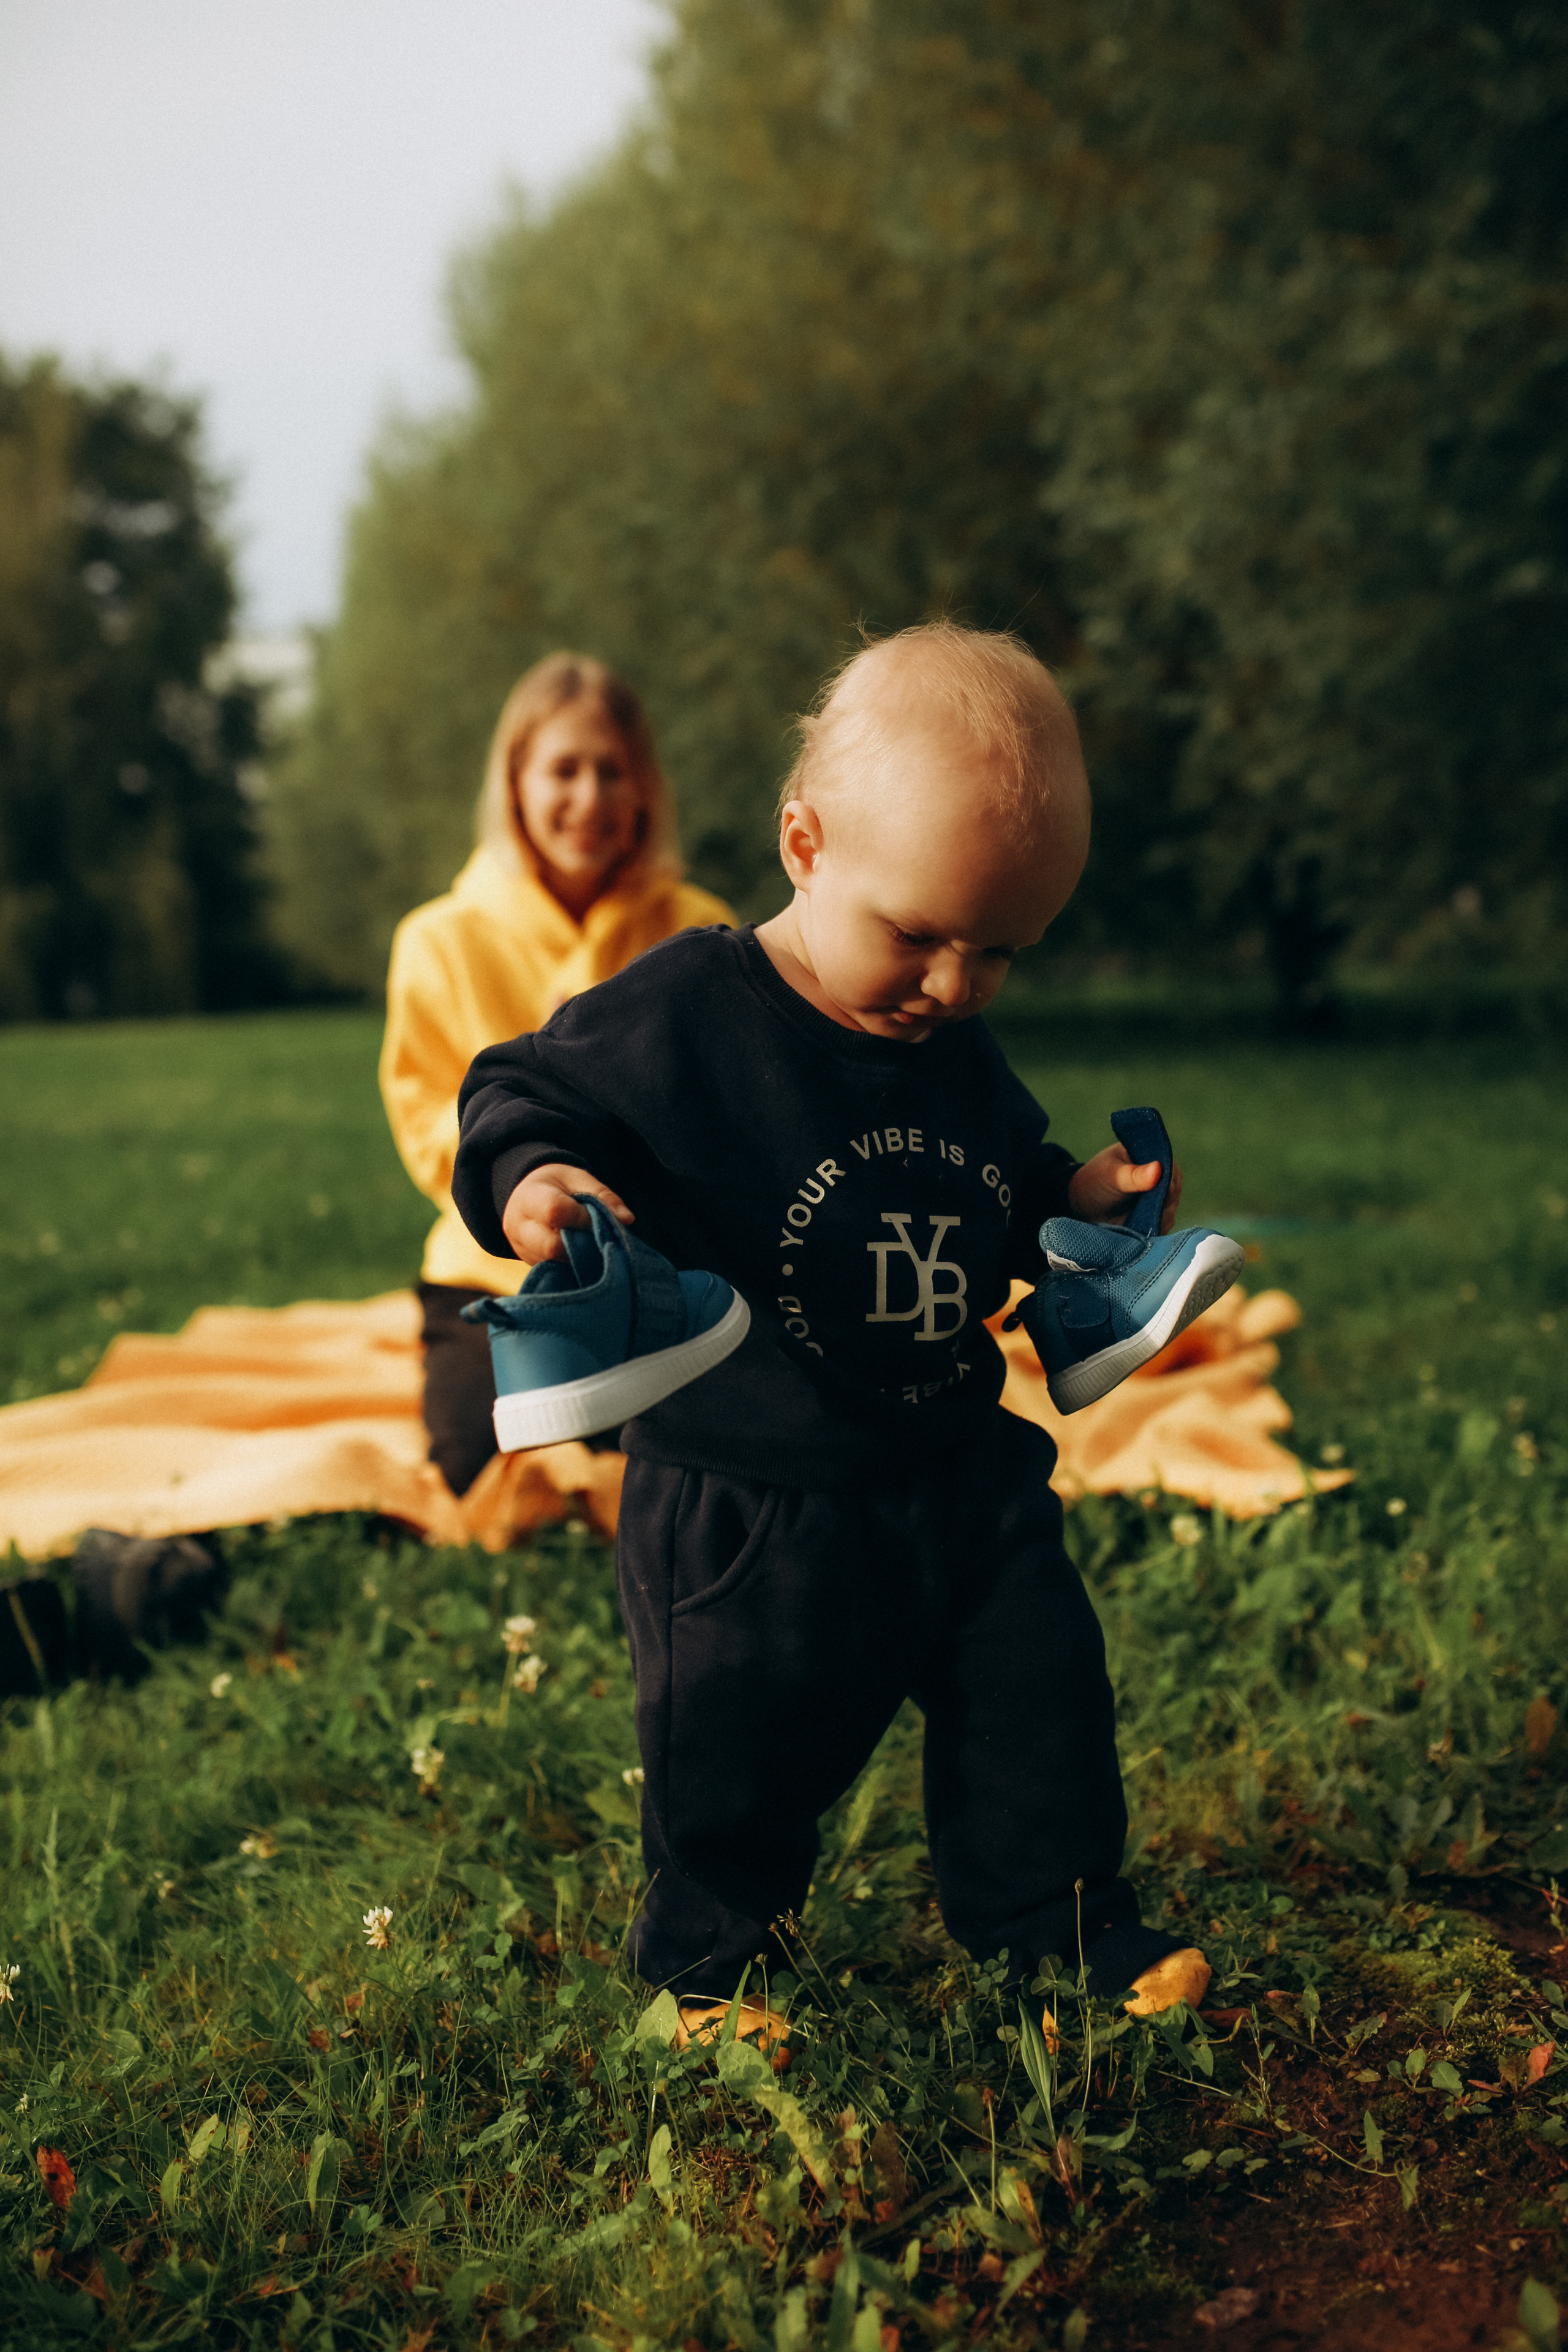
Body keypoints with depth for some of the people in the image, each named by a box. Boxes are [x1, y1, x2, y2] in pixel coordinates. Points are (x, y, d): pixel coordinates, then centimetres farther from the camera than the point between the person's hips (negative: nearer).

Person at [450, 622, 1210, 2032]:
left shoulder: (967, 1062, 3)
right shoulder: (681, 1019, -17)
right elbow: (523, 1096, -11)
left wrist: (1074, 1198, 4)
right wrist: (533, 1179, -31)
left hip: (964, 1477, 6)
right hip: (747, 1507, -5)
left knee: (1040, 1690, 14)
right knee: (741, 1741, 7)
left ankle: (1058, 1910, 37)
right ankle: (713, 1949, 34)